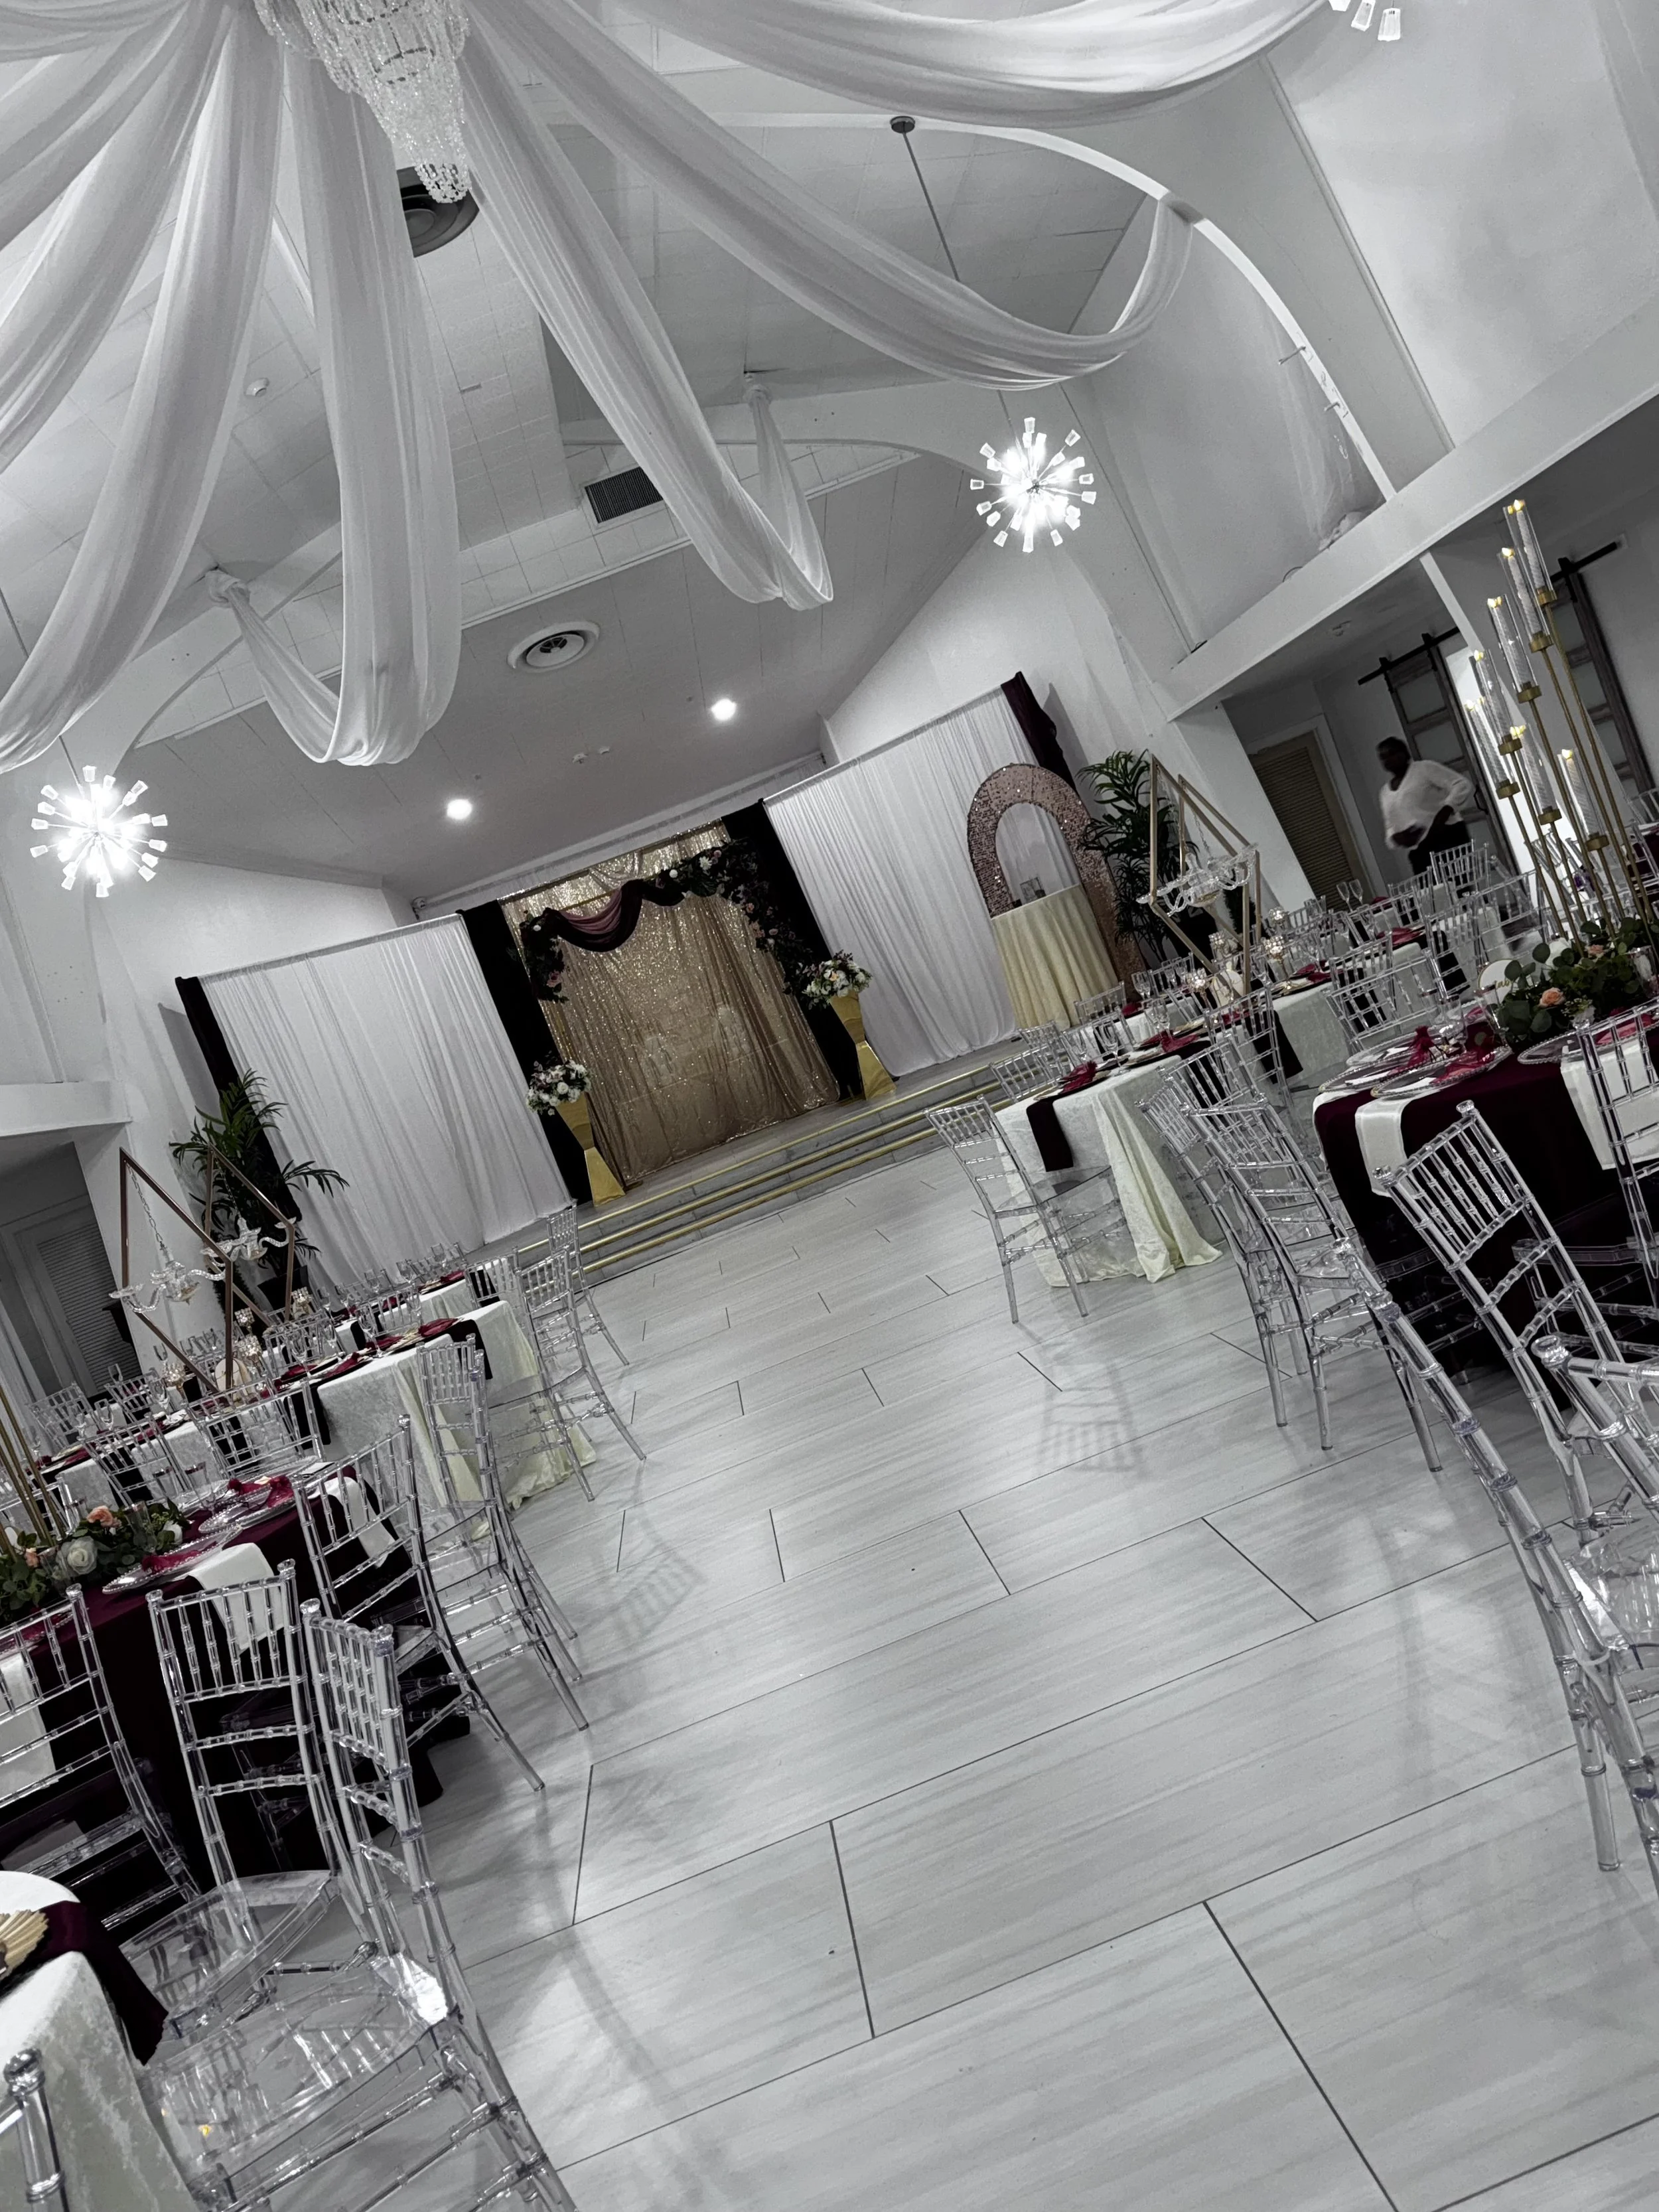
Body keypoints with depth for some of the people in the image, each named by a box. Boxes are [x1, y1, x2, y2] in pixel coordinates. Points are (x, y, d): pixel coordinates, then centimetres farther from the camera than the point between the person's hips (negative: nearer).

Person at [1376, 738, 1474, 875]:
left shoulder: (1425, 768, 5)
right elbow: (1390, 828, 26)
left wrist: (1443, 814, -18)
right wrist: (1397, 837, 1)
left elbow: (1464, 786, -3)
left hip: (1447, 838, -5)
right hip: (1419, 853, 5)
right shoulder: (1386, 791, 22)